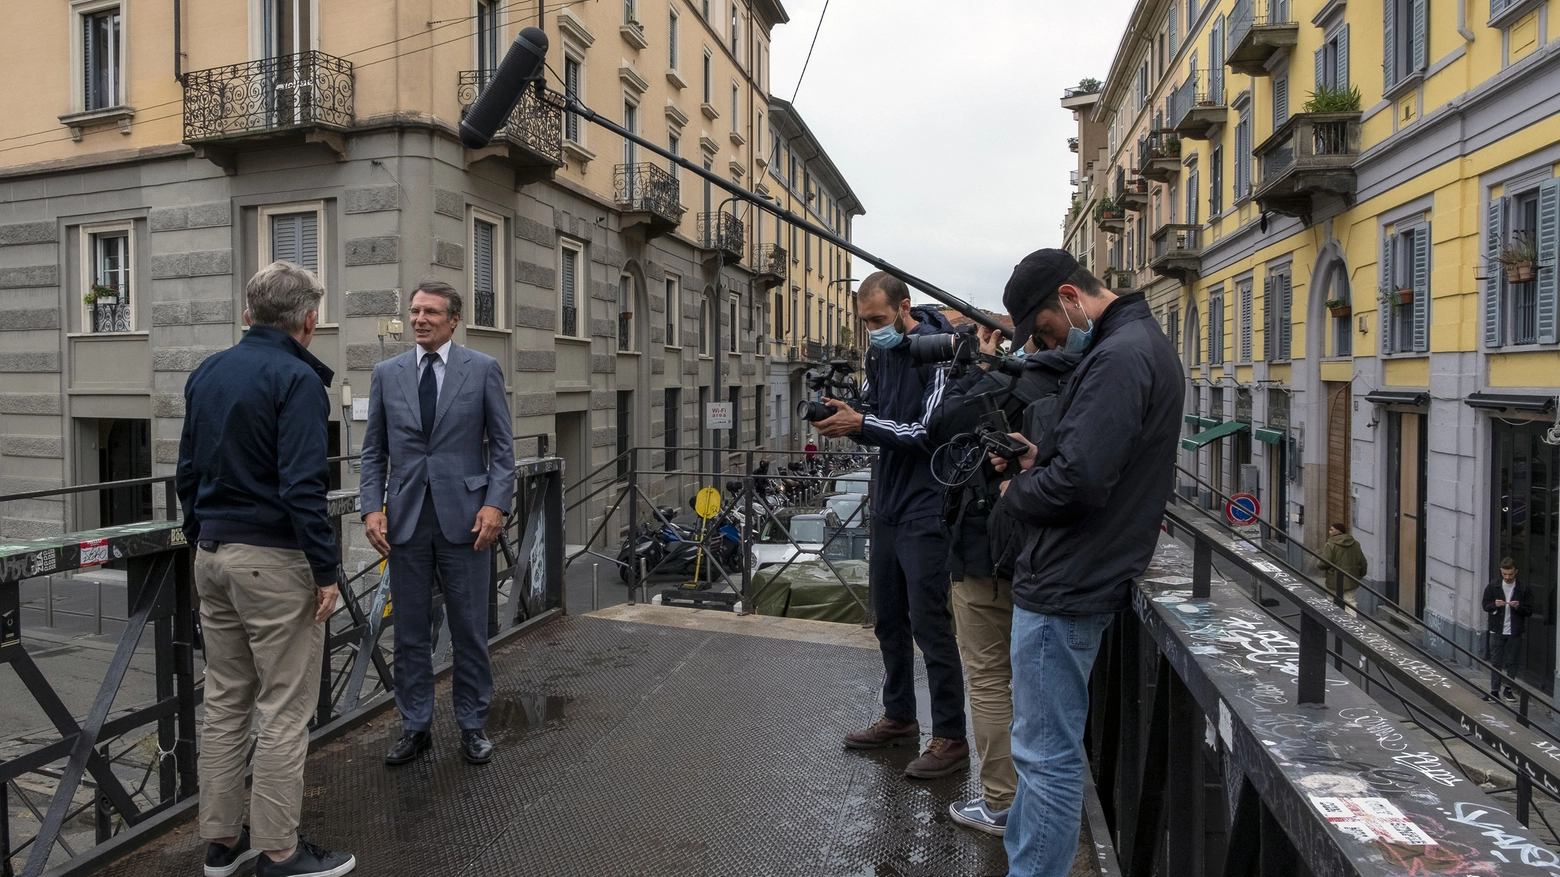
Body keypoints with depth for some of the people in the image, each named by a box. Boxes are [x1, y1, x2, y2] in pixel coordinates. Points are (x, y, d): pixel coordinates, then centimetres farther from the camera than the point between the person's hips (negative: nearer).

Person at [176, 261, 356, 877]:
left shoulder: (206, 373, 11)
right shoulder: (296, 378, -14)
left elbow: (187, 472, 16)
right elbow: (302, 485, -21)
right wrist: (326, 570, -16)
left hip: (212, 555, 8)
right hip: (273, 559, -8)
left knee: (225, 702, 15)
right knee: (285, 710, 1)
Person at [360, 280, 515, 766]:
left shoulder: (483, 369, 1)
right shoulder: (387, 373, 8)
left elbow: (502, 445, 0)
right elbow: (373, 451, 10)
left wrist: (496, 504, -11)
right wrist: (372, 507, -2)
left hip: (463, 516, -2)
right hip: (406, 519, 3)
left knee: (469, 629, 6)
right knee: (410, 631, 10)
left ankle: (472, 725, 21)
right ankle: (415, 726, 25)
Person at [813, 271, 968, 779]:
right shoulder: (880, 354, 11)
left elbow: (931, 433, -20)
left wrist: (861, 424, -23)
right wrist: (847, 420, -7)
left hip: (925, 510, -8)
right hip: (887, 504, 8)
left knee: (929, 623, -4)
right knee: (888, 617, 15)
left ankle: (951, 739, 9)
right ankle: (899, 718, 31)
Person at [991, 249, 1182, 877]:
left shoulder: (1118, 356, -19)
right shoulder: (1145, 342, 15)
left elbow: (1079, 483, -28)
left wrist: (1017, 493, -8)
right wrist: (1040, 460, 8)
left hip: (1066, 588, -12)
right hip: (1086, 578, 12)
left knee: (1048, 758, 0)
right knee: (1043, 749, 24)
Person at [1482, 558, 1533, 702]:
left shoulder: (1524, 589, -1)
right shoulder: (1492, 587, 3)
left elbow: (1529, 611, 1)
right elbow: (1485, 606, 6)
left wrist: (1518, 607, -19)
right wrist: (1495, 605, -15)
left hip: (1515, 632, 0)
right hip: (1497, 630, 1)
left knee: (1513, 662, 7)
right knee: (1495, 662, 2)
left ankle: (1508, 688, 19)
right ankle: (1495, 690, 6)